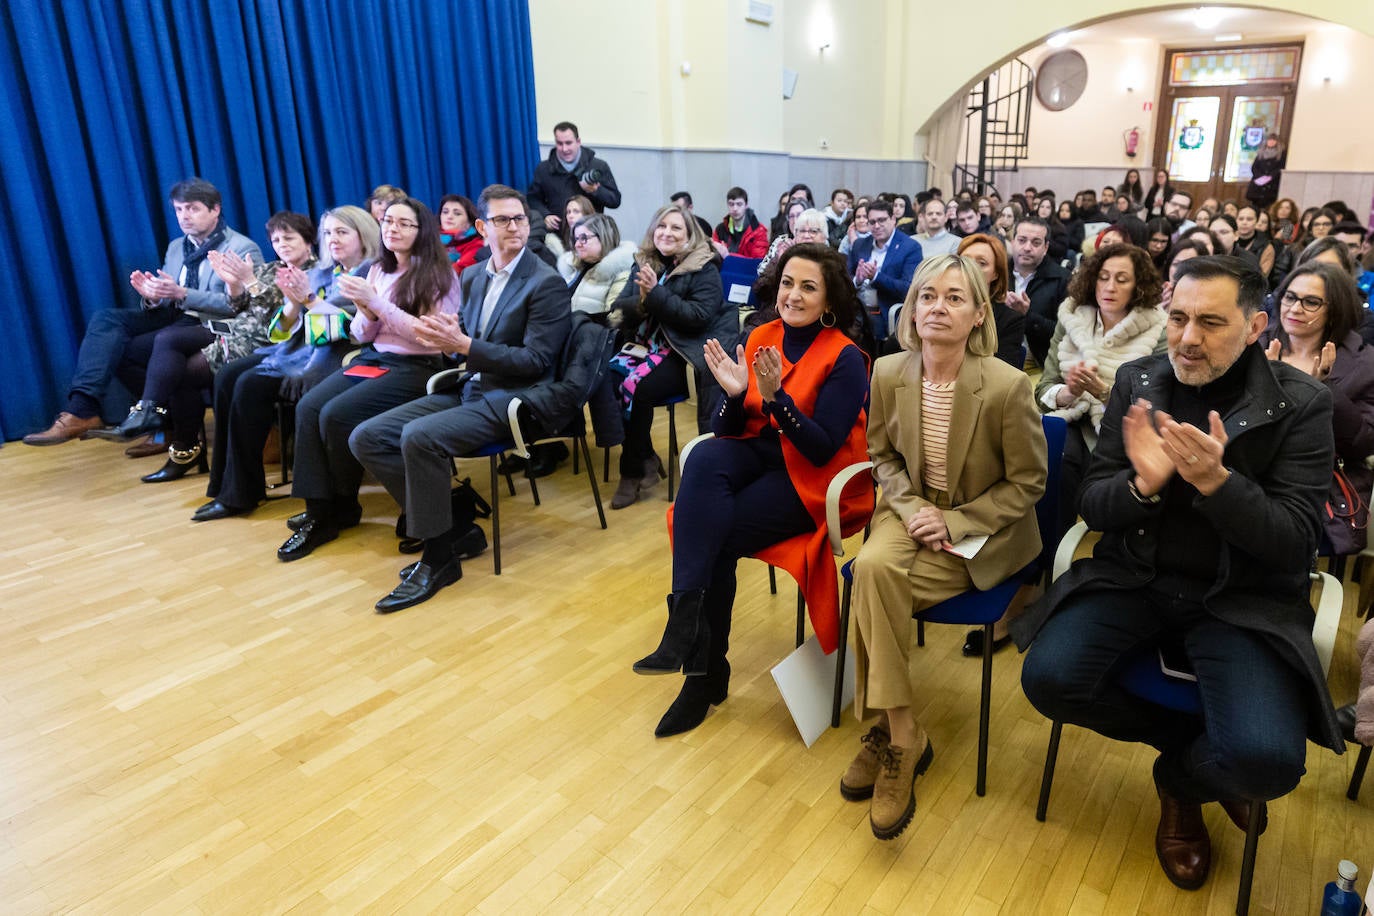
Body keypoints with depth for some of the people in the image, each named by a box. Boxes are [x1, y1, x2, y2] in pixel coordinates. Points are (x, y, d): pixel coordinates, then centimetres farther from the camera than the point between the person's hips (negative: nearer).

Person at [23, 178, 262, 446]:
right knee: (106, 318, -18)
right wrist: (152, 297, -8)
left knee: (122, 348, -22)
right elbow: (164, 301, 17)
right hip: (171, 315, 7)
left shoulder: (244, 249, -4)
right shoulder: (176, 247, 20)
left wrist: (181, 293, -24)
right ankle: (82, 409, -26)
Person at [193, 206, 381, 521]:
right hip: (299, 346, 8)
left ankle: (241, 493, -12)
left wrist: (310, 298, -19)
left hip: (335, 354, -8)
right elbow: (288, 327, 15)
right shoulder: (321, 273, 20)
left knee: (251, 385, -23)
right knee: (227, 377, -11)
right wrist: (293, 301, -7)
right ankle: (226, 484, -6)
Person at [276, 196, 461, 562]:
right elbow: (362, 335, 15)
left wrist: (378, 303, -19)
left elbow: (429, 336, -15)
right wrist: (366, 311, -7)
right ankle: (319, 510, -13)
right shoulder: (378, 271, 16)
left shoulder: (439, 276, -4)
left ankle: (342, 507, 1)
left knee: (336, 415, -24)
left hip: (417, 368, -6)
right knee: (308, 407, -19)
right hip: (372, 358, 7)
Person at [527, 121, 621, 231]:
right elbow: (533, 198, 15)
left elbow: (615, 200, 3)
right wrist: (545, 215, -4)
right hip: (556, 233, 1)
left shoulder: (599, 167, 3)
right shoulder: (543, 169, 9)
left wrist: (596, 191, -15)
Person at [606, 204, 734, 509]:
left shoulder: (704, 269, -1)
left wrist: (656, 294, -18)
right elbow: (618, 308, 10)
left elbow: (700, 316, -14)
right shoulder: (642, 264, 14)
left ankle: (634, 471, -8)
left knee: (635, 388, -29)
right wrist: (640, 301, -12)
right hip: (644, 344, 5)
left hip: (683, 352, -5)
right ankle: (645, 460, -8)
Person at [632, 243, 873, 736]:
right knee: (705, 457, -29)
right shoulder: (759, 338, 5)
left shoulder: (845, 358, -10)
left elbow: (822, 449, -17)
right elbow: (724, 430, 3)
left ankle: (706, 671, -6)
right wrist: (734, 394, -18)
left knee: (715, 535, -25)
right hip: (759, 456, 5)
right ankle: (686, 623, -33)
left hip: (815, 479, -5)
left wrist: (775, 396, -27)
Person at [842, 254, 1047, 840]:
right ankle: (903, 737, -13)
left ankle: (888, 731, -6)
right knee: (871, 567, -29)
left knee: (877, 578, -26)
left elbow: (1027, 482, -9)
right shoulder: (889, 373, -7)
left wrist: (955, 523, -18)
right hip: (912, 509, 4)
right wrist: (911, 507, -10)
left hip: (982, 531, -4)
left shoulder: (1007, 386, -19)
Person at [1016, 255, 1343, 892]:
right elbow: (1092, 506, 0)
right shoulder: (1139, 382, 0)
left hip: (1243, 597, -2)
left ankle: (1181, 778, 15)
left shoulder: (1300, 404, -7)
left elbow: (1294, 545, -12)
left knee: (1267, 761, -25)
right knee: (1048, 678, -21)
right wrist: (1142, 483, -23)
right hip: (1135, 578, 3)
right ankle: (1193, 740, 10)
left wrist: (1216, 480, -29)